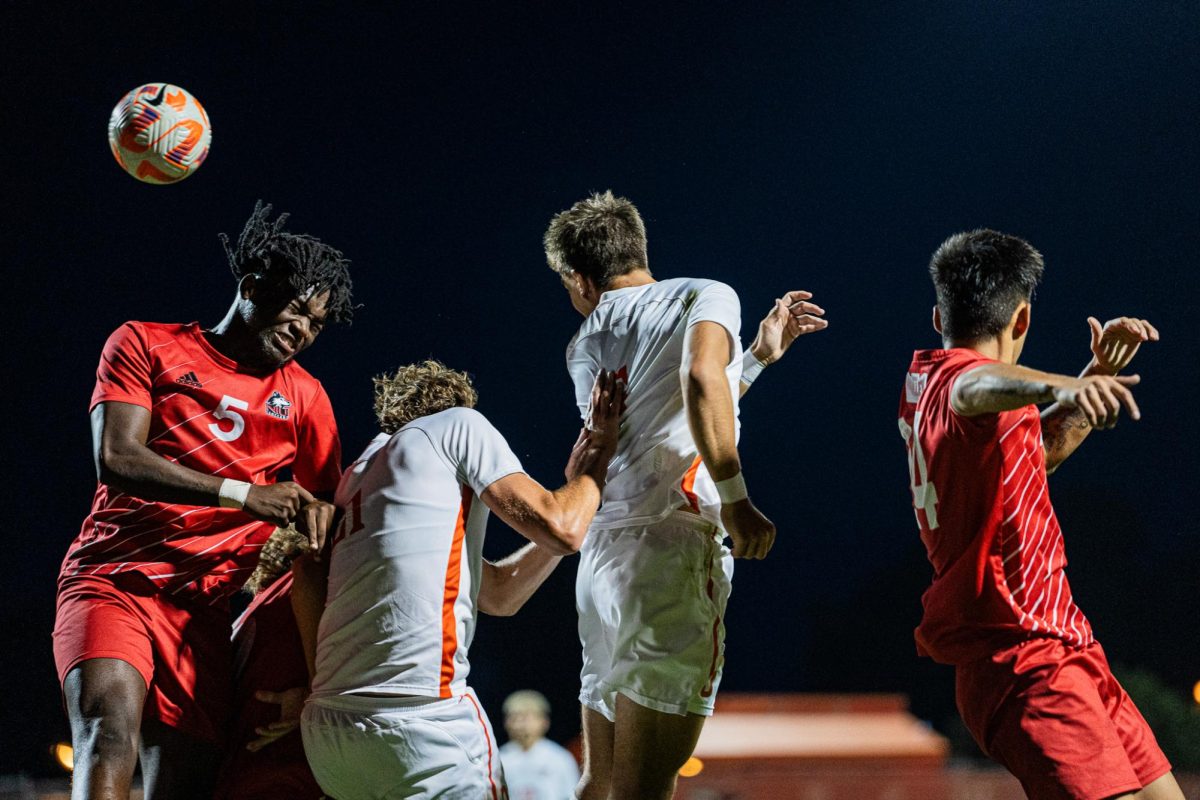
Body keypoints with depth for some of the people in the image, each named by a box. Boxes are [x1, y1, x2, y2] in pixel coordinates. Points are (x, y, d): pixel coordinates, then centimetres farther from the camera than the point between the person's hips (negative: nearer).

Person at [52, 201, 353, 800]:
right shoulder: (145, 346, 6)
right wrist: (243, 495, -16)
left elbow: (326, 512, 19)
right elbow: (116, 458, -8)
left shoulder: (304, 397, 18)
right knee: (110, 730, -29)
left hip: (201, 607, 4)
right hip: (111, 580, -4)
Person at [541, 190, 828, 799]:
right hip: (674, 549, -6)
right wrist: (735, 498, -18)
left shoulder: (585, 347, 22)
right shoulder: (705, 295, 4)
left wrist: (759, 356, 35)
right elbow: (700, 378, -19)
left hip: (602, 552, 6)